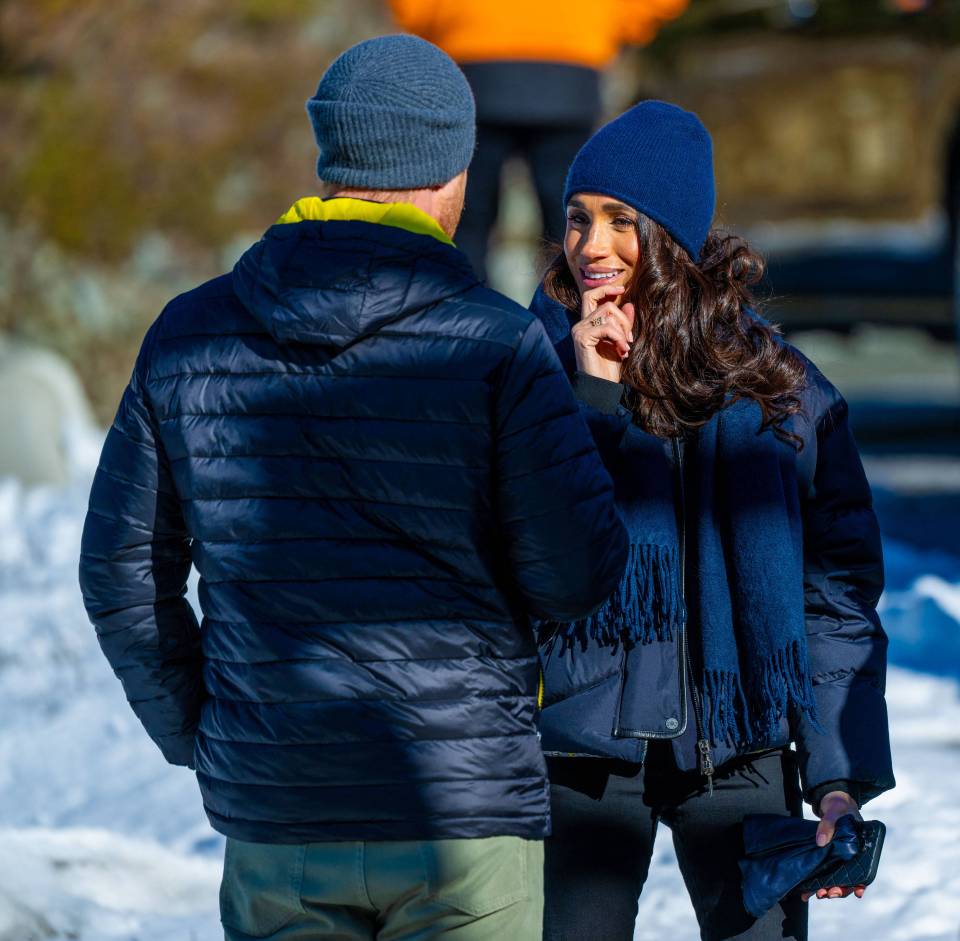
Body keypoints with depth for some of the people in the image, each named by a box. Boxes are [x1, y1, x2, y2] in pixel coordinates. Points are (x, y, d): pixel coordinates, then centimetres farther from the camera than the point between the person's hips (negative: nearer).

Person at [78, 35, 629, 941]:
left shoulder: (188, 335, 3)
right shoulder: (495, 343, -9)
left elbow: (122, 570, 8)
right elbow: (575, 575, -10)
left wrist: (194, 732, 19)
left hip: (271, 813, 3)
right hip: (466, 806, -3)